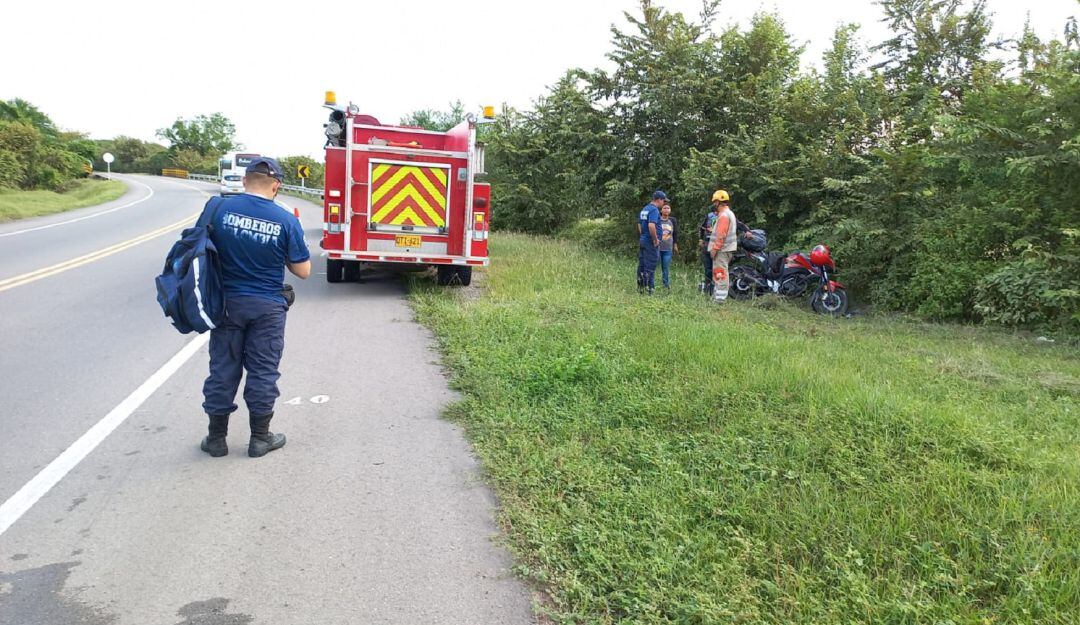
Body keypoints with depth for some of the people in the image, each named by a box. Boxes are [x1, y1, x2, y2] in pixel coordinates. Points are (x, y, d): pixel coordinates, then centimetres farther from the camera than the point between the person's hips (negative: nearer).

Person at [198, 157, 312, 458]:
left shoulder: (219, 208, -6)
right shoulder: (286, 220, -10)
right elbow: (303, 270, -6)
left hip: (227, 303, 2)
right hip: (267, 307, -2)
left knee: (223, 368, 12)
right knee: (263, 371, 8)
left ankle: (216, 437, 21)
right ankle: (260, 438, 17)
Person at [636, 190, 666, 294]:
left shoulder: (644, 209, 14)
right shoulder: (654, 210, -15)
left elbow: (639, 225, 22)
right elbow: (651, 226, -28)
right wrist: (655, 240, -19)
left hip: (642, 241, 9)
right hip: (651, 243, -9)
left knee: (642, 265, 13)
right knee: (650, 267, -4)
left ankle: (640, 288, 19)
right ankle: (648, 289, -1)